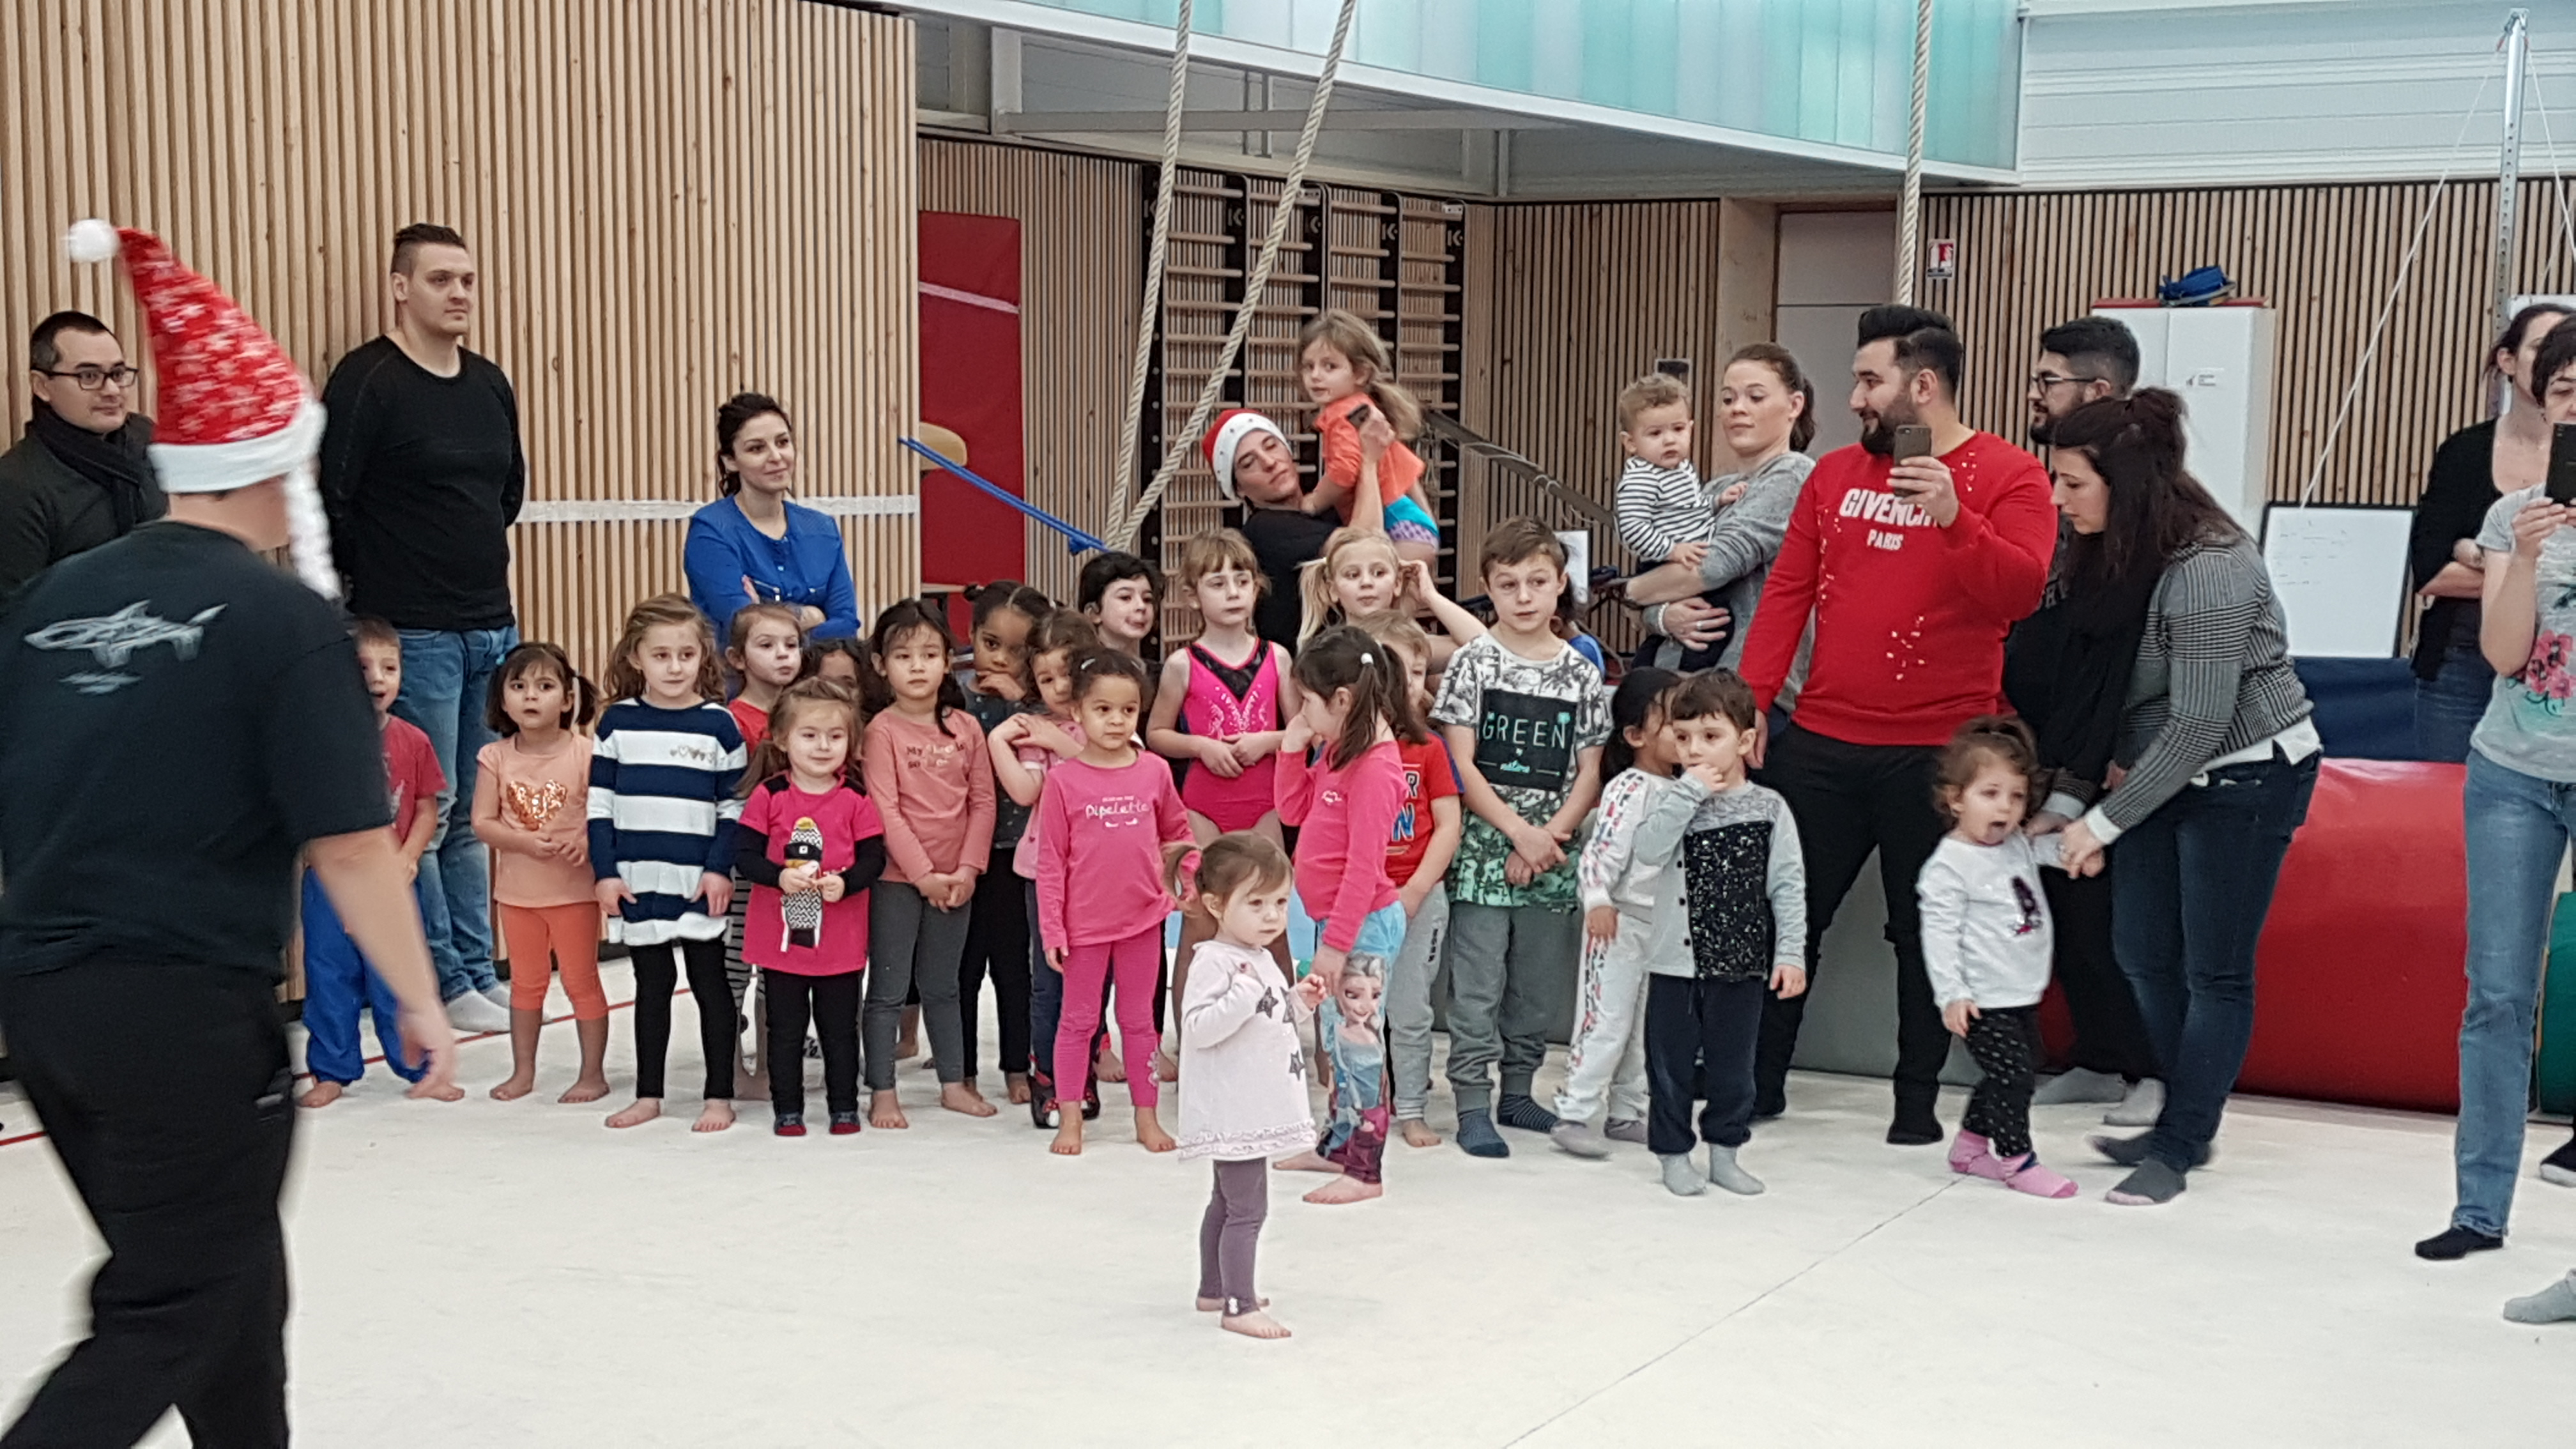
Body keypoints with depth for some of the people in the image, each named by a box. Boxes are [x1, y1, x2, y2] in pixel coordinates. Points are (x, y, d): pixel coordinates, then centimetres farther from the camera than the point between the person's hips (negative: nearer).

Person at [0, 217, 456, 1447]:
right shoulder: (284, 617, -11)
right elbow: (349, 846, -13)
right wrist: (418, 1000, -4)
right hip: (189, 1013, -7)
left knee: (230, 1276, 21)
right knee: (164, 1319, 4)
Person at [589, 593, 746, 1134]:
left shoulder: (718, 724, -2)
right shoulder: (618, 721, 3)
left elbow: (734, 806, -1)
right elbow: (599, 801, 4)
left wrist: (720, 869, -10)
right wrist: (605, 872, -2)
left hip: (699, 882, -2)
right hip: (639, 881, 2)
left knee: (710, 983, 4)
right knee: (651, 986, 12)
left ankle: (719, 1096, 10)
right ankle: (648, 1094, 20)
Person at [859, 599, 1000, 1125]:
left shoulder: (966, 727, 3)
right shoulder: (882, 729, -9)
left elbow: (983, 802, 3)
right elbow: (885, 810, -13)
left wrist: (967, 869, -7)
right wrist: (924, 874, -15)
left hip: (955, 880, 4)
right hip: (897, 879, -4)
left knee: (942, 987, 16)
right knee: (888, 989, 3)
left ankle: (954, 1082, 25)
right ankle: (882, 1093, 8)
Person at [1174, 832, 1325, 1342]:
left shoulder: (1260, 960, 13)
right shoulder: (1214, 963, -18)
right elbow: (1199, 1027, -27)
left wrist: (1298, 1003, 10)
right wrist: (1245, 994, -34)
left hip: (1256, 1109, 10)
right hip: (1234, 1112, -10)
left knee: (1227, 1201, 20)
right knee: (1247, 1208, -9)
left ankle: (1214, 1289, 31)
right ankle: (1238, 1306, -4)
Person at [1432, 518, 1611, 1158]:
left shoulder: (1580, 672, 6)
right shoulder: (1473, 662, -2)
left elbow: (1589, 771, 6)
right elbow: (1461, 763, -6)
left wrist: (1550, 837, -8)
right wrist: (1519, 832, -13)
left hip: (1552, 858, 3)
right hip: (1483, 851, -3)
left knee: (1535, 985, 11)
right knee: (1477, 985, -3)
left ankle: (1518, 1092, 25)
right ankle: (1473, 1106, 2)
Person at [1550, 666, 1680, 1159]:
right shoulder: (1628, 788, -15)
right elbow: (1600, 850, -23)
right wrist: (1598, 900, -35)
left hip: (1665, 925, 8)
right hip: (1620, 922, -8)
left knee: (1646, 1026, 13)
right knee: (1606, 1020, -8)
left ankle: (1627, 1113, 23)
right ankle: (1574, 1113, -3)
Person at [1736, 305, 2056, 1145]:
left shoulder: (2007, 477, -4)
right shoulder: (1836, 475, 11)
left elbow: (2020, 592, -17)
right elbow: (1788, 591, 10)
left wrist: (1954, 518, -32)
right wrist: (1751, 703, 2)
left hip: (1937, 752, -4)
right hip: (1821, 742, 4)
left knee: (1924, 932, 6)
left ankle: (1918, 1101, 17)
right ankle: (1758, 1084, 21)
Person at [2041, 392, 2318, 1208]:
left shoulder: (2207, 571, -26)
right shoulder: (2112, 551, -2)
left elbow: (2198, 724, -24)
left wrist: (2106, 822, -19)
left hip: (2248, 775, -9)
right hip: (2165, 772, 9)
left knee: (2215, 971, 0)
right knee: (2142, 954, 11)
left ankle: (2178, 1149, 8)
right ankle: (2184, 1122, 26)